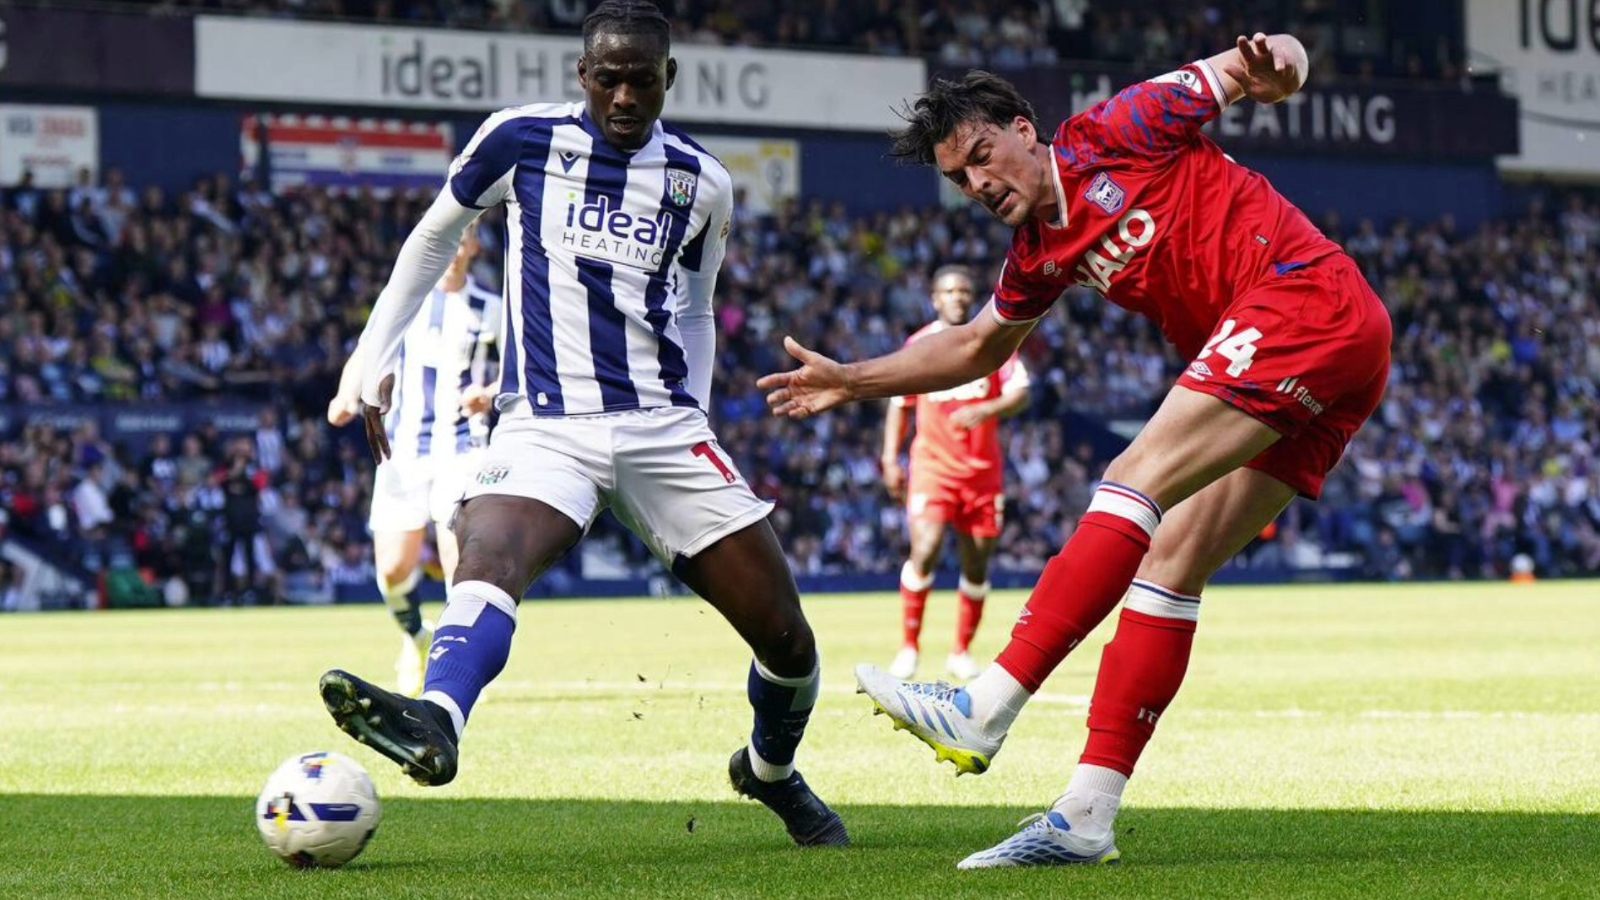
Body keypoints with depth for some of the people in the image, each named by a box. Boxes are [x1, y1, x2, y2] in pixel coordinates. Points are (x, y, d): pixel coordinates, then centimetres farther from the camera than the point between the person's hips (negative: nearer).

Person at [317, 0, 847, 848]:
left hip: (664, 427, 3)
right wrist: (374, 363, 11)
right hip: (545, 423, -3)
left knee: (784, 634, 1)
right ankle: (436, 722, -59)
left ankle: (772, 772, 29)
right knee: (488, 556, -34)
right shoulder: (523, 139, 2)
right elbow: (433, 238, 15)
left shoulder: (703, 185, 8)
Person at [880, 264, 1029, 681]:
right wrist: (890, 459, 5)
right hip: (933, 464, -2)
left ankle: (961, 651, 18)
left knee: (977, 563, 4)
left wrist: (985, 411, -22)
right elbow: (899, 404, 13)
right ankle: (909, 644, -7)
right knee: (925, 549, -19)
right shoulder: (919, 345, 6)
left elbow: (1020, 393, -3)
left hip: (983, 469, 2)